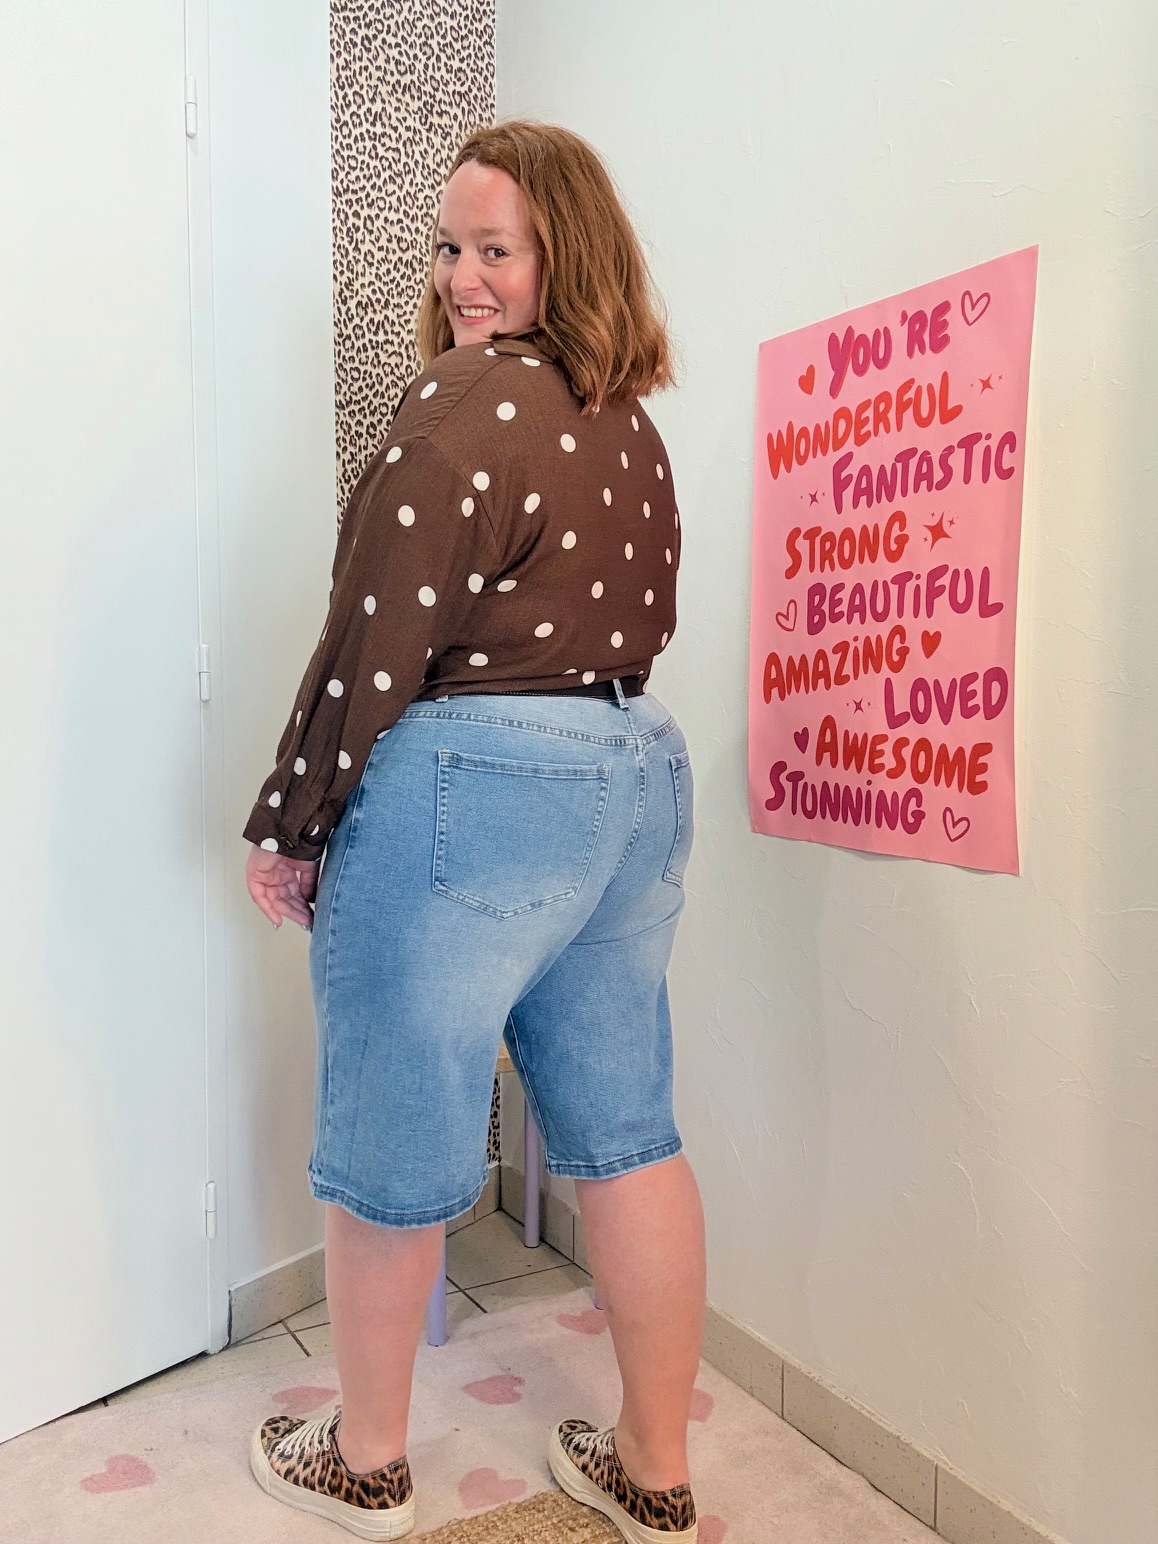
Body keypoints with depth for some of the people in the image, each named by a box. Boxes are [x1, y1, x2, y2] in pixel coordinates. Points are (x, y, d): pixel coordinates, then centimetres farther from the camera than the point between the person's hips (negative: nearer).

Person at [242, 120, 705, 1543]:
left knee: (391, 1149, 10)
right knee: (625, 1135, 14)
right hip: (638, 782, 9)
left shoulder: (464, 400, -11)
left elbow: (376, 641, -15)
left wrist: (289, 824, -6)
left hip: (464, 795, -8)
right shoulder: (631, 425, 14)